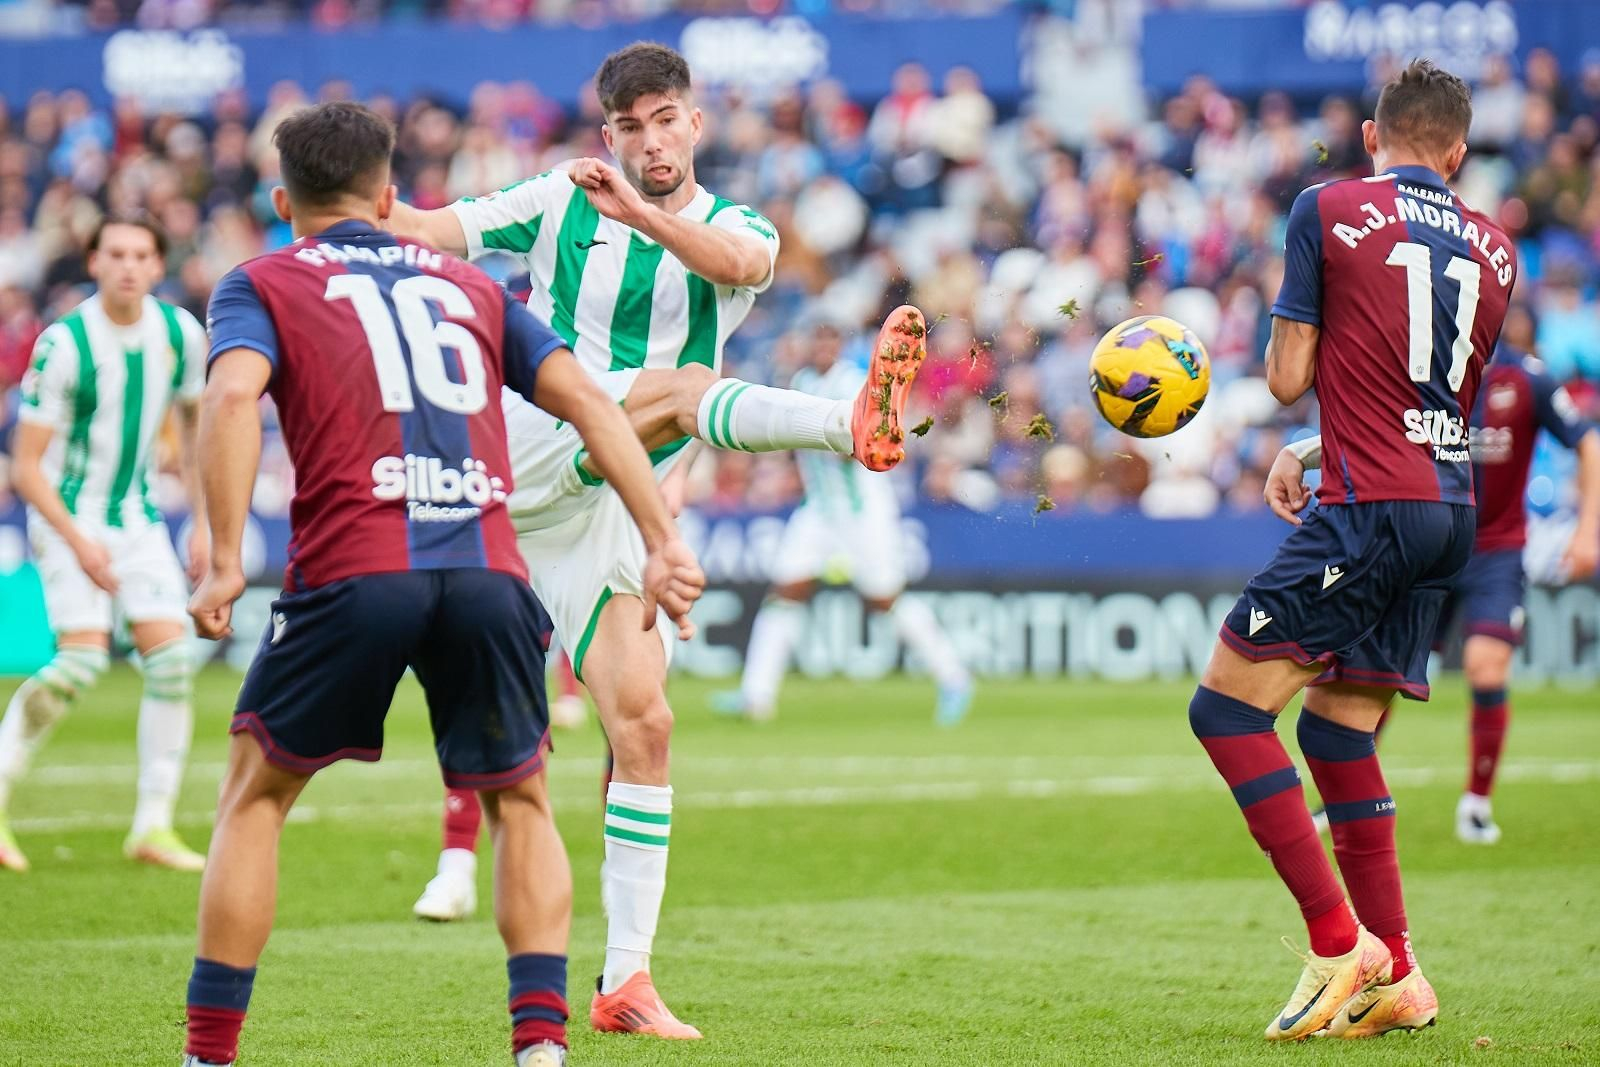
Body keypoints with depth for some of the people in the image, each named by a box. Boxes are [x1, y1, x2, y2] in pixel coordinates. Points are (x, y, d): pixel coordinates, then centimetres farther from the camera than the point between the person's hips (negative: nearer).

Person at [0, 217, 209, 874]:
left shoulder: (180, 334, -3)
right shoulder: (64, 344, -18)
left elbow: (194, 425, 14)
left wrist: (203, 524, 10)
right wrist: (78, 542, -23)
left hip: (137, 517, 5)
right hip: (68, 516, -5)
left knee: (171, 656, -7)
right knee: (83, 660, -20)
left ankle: (152, 826, 0)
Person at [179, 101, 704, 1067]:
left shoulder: (262, 285, 15)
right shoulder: (467, 285, 26)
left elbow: (234, 394, -6)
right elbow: (586, 398, 16)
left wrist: (226, 563, -9)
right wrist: (663, 541, 12)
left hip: (353, 570, -2)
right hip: (489, 571, 3)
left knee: (255, 797, 16)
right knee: (521, 804, 21)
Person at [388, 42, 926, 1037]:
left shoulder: (738, 229, 10)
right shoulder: (563, 201, 9)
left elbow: (740, 261, -15)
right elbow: (427, 230, 6)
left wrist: (639, 212, -30)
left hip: (616, 515, 3)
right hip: (529, 446, -3)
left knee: (643, 721, -5)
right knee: (685, 388, -30)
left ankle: (626, 982, -1)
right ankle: (855, 419, -62)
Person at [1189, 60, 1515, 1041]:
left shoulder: (1328, 211, -2)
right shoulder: (1495, 249, 14)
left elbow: (1289, 378, -3)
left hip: (1373, 509, -7)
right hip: (1455, 510, 7)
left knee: (1227, 707, -4)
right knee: (1339, 731, 14)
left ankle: (1340, 941, -11)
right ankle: (1395, 982, 12)